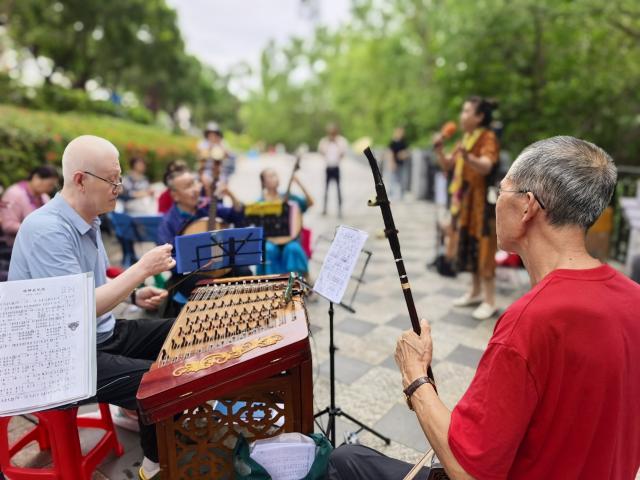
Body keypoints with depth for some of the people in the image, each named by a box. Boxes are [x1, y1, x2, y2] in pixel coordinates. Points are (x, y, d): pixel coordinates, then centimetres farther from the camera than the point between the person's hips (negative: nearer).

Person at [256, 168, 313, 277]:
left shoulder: (288, 198, 7)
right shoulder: (261, 203, 4)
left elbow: (310, 202, -4)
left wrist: (299, 183, -11)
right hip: (269, 239, -1)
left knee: (293, 249, -31)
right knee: (268, 250, -32)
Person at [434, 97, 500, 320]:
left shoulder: (488, 138, -12)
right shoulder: (466, 139, 13)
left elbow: (485, 167, -28)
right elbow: (448, 165, 13)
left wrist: (467, 156, -47)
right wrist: (439, 150, -5)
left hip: (480, 201, -8)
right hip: (464, 200, 8)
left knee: (482, 248, -6)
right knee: (468, 246, 13)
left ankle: (490, 301, 3)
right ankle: (476, 292, 26)